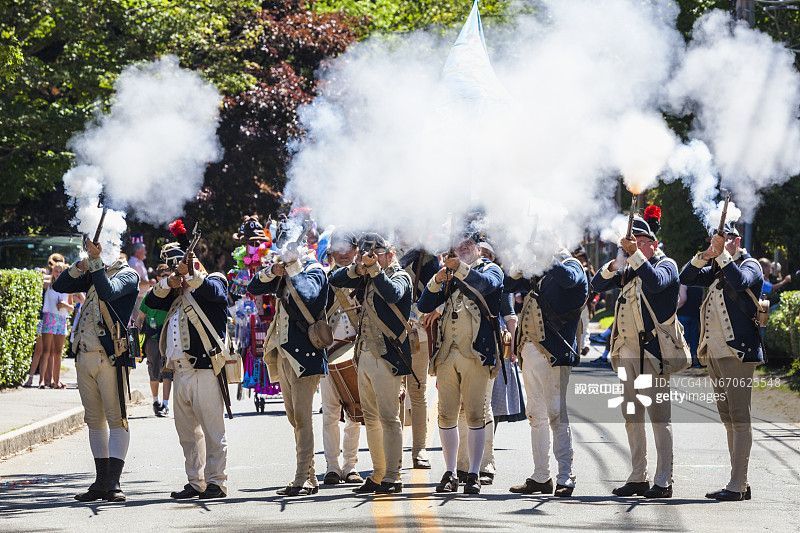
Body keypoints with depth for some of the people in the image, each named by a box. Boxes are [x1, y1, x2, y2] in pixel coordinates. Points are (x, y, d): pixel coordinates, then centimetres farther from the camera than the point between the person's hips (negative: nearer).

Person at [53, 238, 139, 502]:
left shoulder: (127, 275, -3)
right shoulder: (93, 275, 17)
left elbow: (107, 292, -22)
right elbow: (59, 286, 14)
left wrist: (96, 261, -19)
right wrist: (81, 265, 1)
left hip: (109, 358, -8)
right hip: (84, 357, 8)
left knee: (116, 419, -7)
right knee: (94, 420, 9)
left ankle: (114, 482, -10)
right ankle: (101, 482, 13)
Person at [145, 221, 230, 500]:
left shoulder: (213, 282, 0)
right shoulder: (178, 295, 23)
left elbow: (215, 292, -22)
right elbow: (151, 300, 11)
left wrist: (191, 275, -34)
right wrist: (168, 283, -5)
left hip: (204, 369, -8)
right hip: (181, 371, 8)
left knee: (212, 429, -6)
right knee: (187, 430, 11)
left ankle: (216, 481, -2)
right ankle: (196, 482, 17)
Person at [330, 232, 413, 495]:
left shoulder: (399, 276, -6)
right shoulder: (368, 277, 15)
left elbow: (392, 294, -28)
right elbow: (335, 281, 11)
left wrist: (374, 267, -32)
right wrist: (358, 268, -5)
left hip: (386, 357, -8)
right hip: (364, 355, 8)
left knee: (388, 417, -8)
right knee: (371, 418, 11)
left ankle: (392, 477, -7)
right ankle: (378, 475, 17)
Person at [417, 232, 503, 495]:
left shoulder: (490, 269, 8)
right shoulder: (449, 275, 20)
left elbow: (488, 284, -17)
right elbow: (424, 305, 11)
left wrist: (461, 268, -31)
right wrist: (437, 281, -7)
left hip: (475, 353, -4)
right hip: (447, 352, 4)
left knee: (475, 414, -5)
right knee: (446, 414, 2)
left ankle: (473, 475, -2)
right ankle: (449, 474, 8)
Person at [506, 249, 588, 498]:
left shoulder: (570, 265, -4)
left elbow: (567, 278, -28)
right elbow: (508, 284, 23)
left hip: (553, 353, -8)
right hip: (530, 350, 8)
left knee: (557, 415, -9)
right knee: (536, 416, 11)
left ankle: (566, 478, -7)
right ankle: (541, 477, 17)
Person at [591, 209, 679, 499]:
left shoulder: (666, 265, -2)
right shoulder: (628, 269, 16)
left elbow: (656, 283, -23)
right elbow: (598, 284, 8)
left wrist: (636, 255, -24)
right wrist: (616, 263, -8)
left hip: (652, 350, -7)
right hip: (627, 350, 7)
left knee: (659, 414, -7)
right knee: (632, 416, 9)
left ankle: (663, 481, -7)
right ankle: (638, 478, 15)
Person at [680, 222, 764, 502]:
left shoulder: (750, 265, -3)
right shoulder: (716, 270, 18)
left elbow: (740, 282, -24)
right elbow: (686, 278, 13)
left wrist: (722, 253, -18)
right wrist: (705, 255, 0)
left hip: (738, 353, -8)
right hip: (715, 353, 8)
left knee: (739, 419, -9)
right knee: (728, 420, 9)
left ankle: (737, 485, -11)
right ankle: (740, 485, 13)